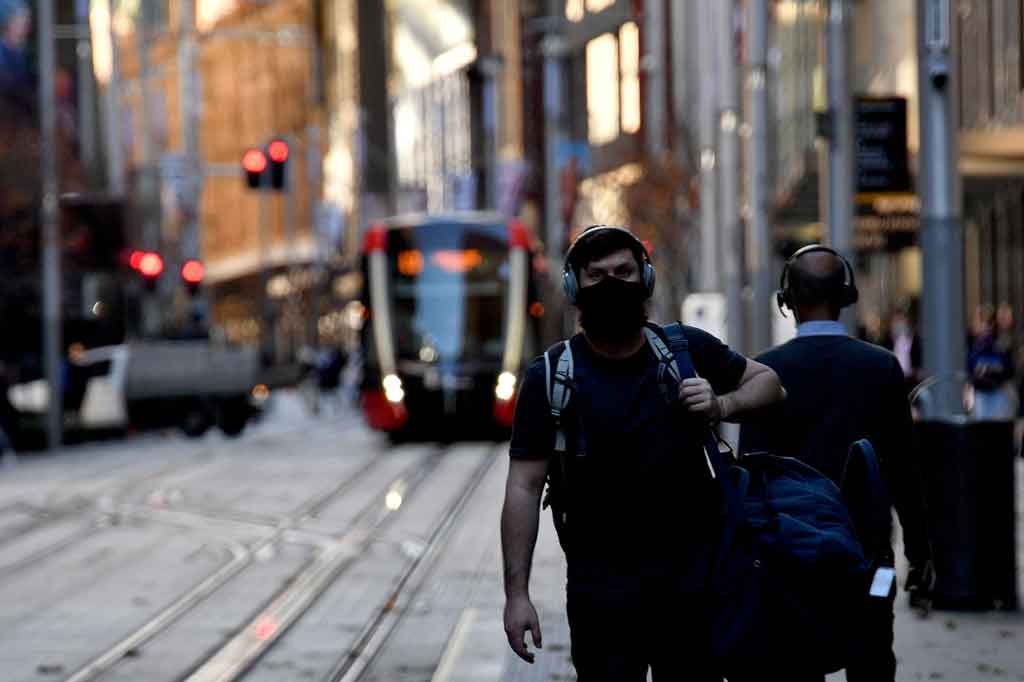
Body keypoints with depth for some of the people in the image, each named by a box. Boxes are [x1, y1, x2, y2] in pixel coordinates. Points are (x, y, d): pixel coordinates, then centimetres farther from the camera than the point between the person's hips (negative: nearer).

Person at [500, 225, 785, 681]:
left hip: (691, 575, 2)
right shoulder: (550, 378, -3)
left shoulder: (687, 349, 4)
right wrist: (516, 593, -11)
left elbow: (768, 382, 17)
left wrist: (722, 406, -6)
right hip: (600, 587, -2)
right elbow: (524, 487, -5)